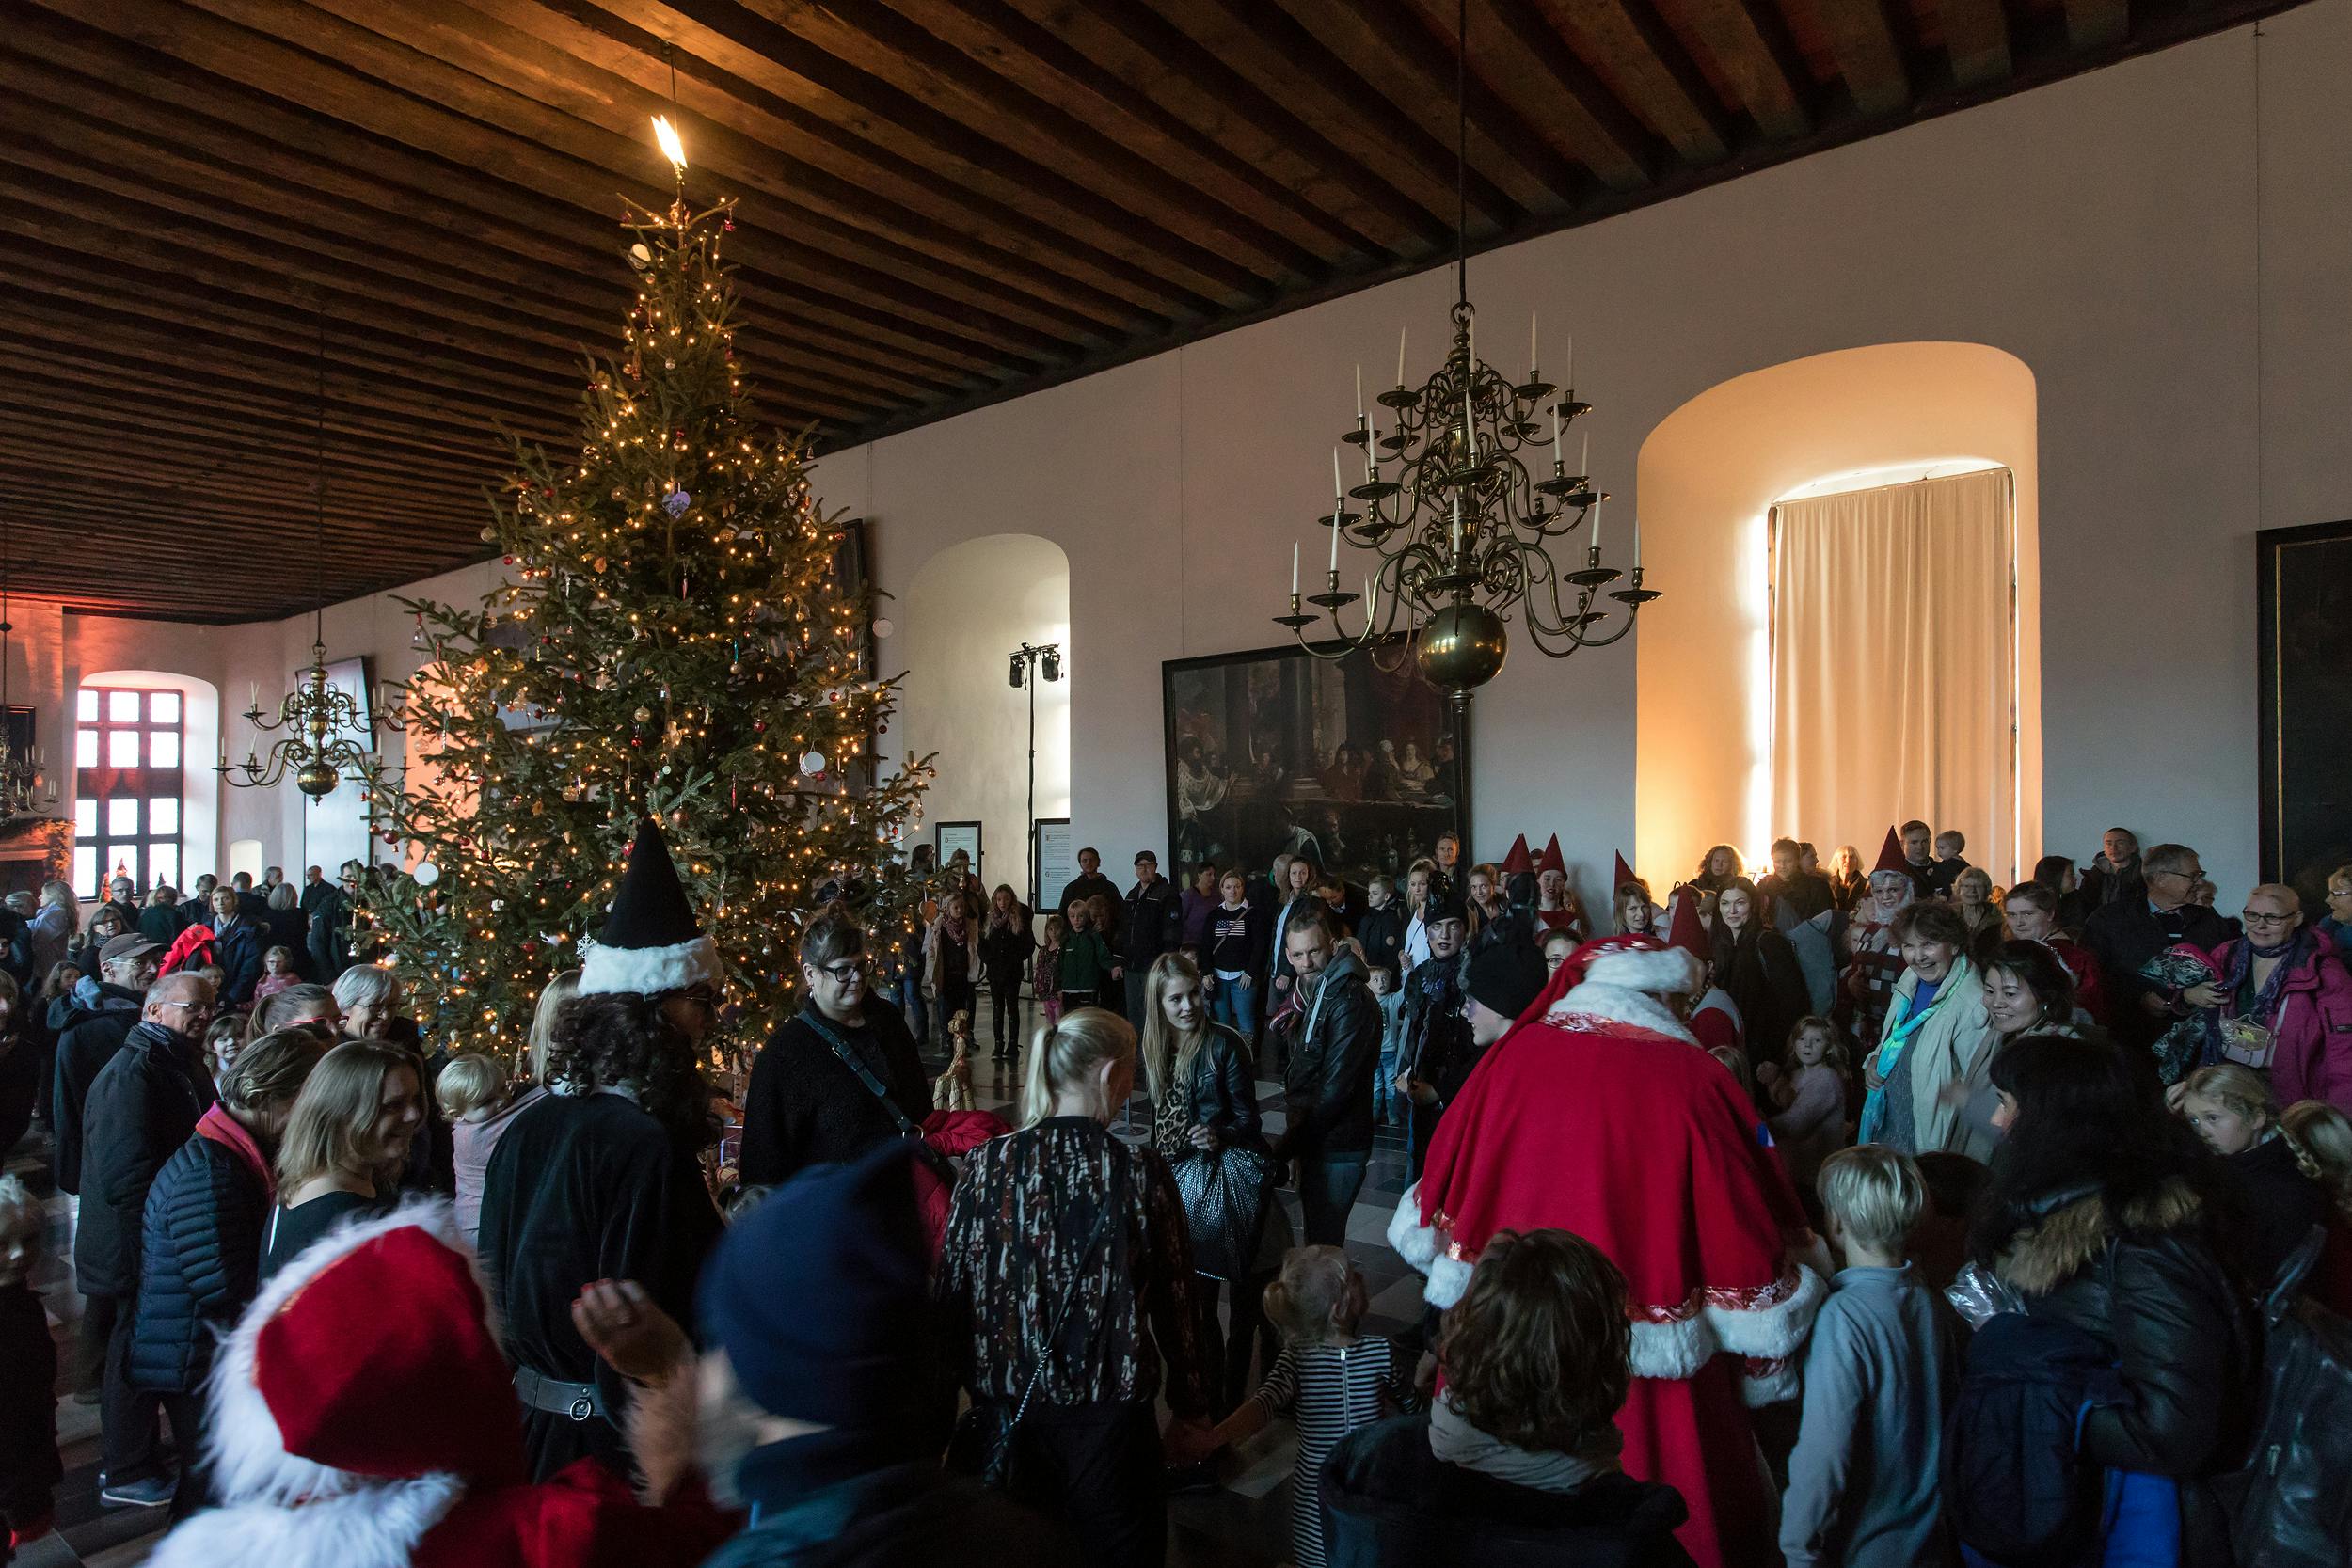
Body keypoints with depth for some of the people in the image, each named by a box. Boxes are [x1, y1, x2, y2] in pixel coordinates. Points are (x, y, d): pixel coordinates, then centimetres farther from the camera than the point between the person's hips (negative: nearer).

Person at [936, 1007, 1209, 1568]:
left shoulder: (987, 1164, -12)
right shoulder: (1142, 1174, -16)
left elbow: (952, 1286, -3)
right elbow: (1173, 1297, -6)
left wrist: (969, 1377, 13)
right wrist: (1189, 1394, 9)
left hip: (1006, 1396, 2)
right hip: (1108, 1402, -2)